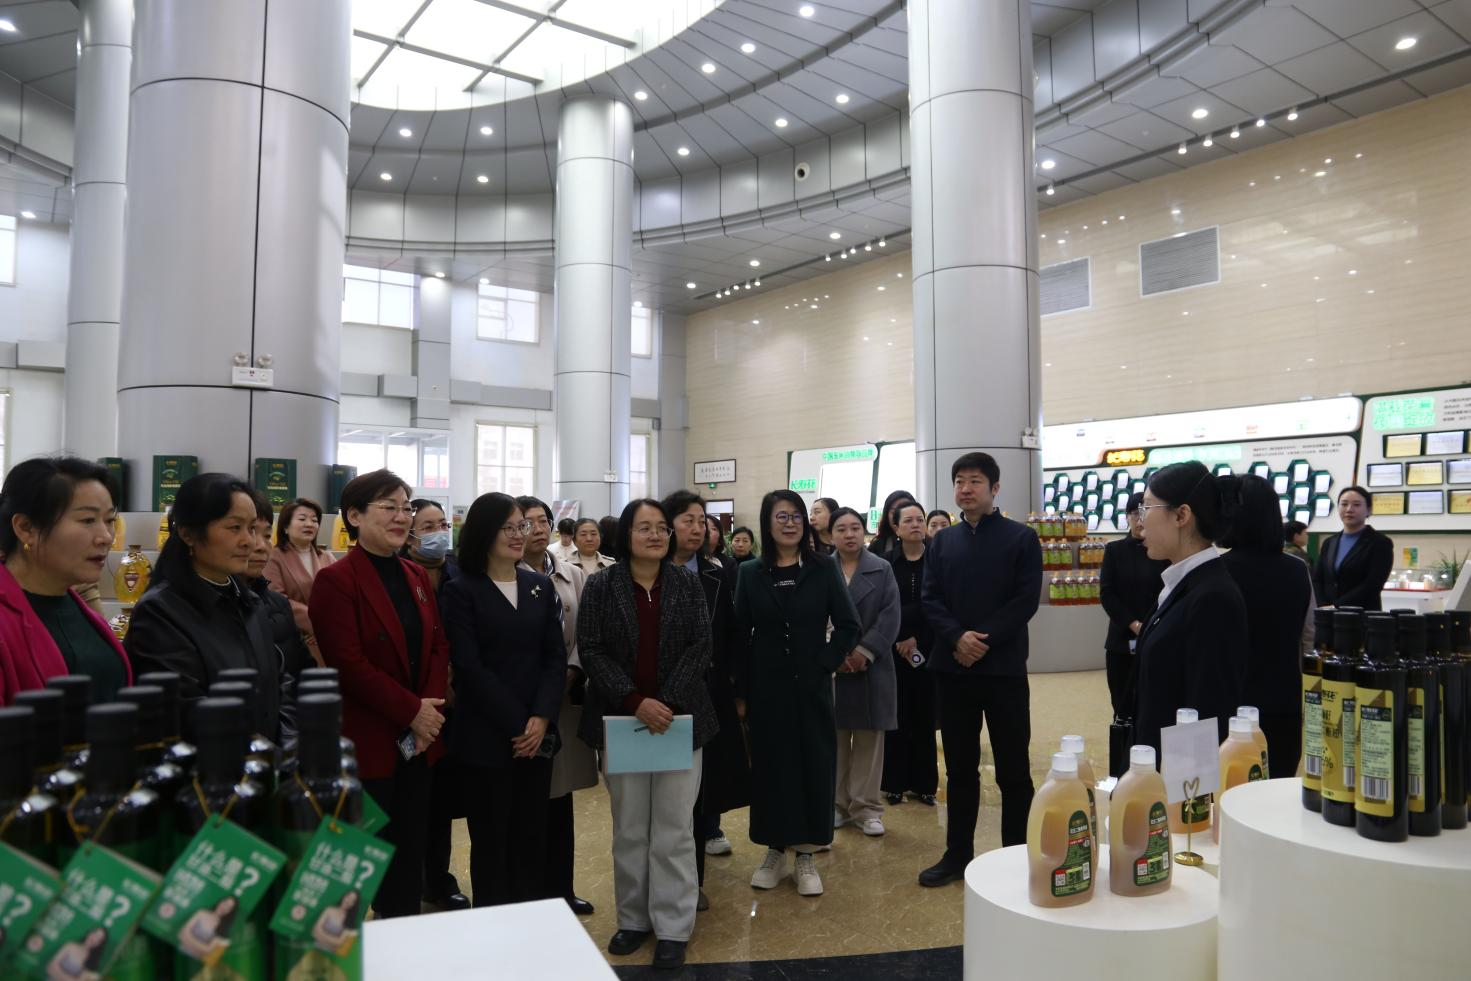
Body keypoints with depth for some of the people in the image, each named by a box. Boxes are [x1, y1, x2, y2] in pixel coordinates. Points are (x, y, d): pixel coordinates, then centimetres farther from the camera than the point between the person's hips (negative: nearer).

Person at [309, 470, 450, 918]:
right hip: (367, 742, -6)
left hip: (418, 739, 6)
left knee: (411, 848, 14)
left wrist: (430, 707, -7)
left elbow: (438, 646, 9)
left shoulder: (417, 577, 11)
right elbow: (348, 665, -17)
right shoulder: (335, 580, -11)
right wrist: (411, 710, -16)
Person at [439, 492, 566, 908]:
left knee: (532, 835, 10)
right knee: (491, 839, 6)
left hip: (538, 732, 4)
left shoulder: (541, 586, 9)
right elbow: (469, 666, -10)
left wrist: (541, 718, -10)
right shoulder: (462, 590, -4)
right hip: (487, 734, -4)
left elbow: (555, 656, 4)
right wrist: (515, 725, -13)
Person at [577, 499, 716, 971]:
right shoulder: (601, 586, -1)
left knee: (674, 828, 3)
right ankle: (633, 919, 26)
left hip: (679, 718, 0)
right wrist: (635, 701, -17)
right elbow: (591, 650, -7)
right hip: (621, 719, 0)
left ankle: (672, 927, 15)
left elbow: (700, 647, -3)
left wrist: (667, 702, -15)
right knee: (629, 828, 11)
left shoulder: (688, 583, 2)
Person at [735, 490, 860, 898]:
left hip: (810, 685, -1)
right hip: (765, 686, 1)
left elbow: (849, 626, -1)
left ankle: (806, 855, 18)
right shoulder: (750, 574, 1)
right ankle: (775, 850, 22)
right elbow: (739, 634, 2)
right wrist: (740, 691, 0)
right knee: (770, 766, 7)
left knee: (813, 766, 4)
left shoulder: (823, 570, -2)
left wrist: (824, 665, -9)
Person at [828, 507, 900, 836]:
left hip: (872, 666, 0)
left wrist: (865, 651, -13)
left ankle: (866, 808, 14)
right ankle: (836, 804, 18)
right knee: (834, 739, 6)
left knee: (869, 740, 4)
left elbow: (890, 616, -3)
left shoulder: (882, 569, 5)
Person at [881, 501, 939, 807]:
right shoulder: (887, 561, 1)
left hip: (928, 649, 0)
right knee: (896, 716, 4)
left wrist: (917, 638, -10)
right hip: (893, 650, 0)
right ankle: (895, 782, 14)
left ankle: (923, 783, 17)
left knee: (924, 715, 6)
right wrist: (900, 638, -10)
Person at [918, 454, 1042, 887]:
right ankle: (957, 854, 24)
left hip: (1004, 668, -3)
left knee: (1013, 769, 6)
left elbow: (1026, 599, -9)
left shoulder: (1021, 537, -1)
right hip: (953, 668, 3)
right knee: (959, 768, 12)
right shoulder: (942, 541, 10)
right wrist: (958, 637, -14)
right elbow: (930, 599, 3)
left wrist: (985, 641, -16)